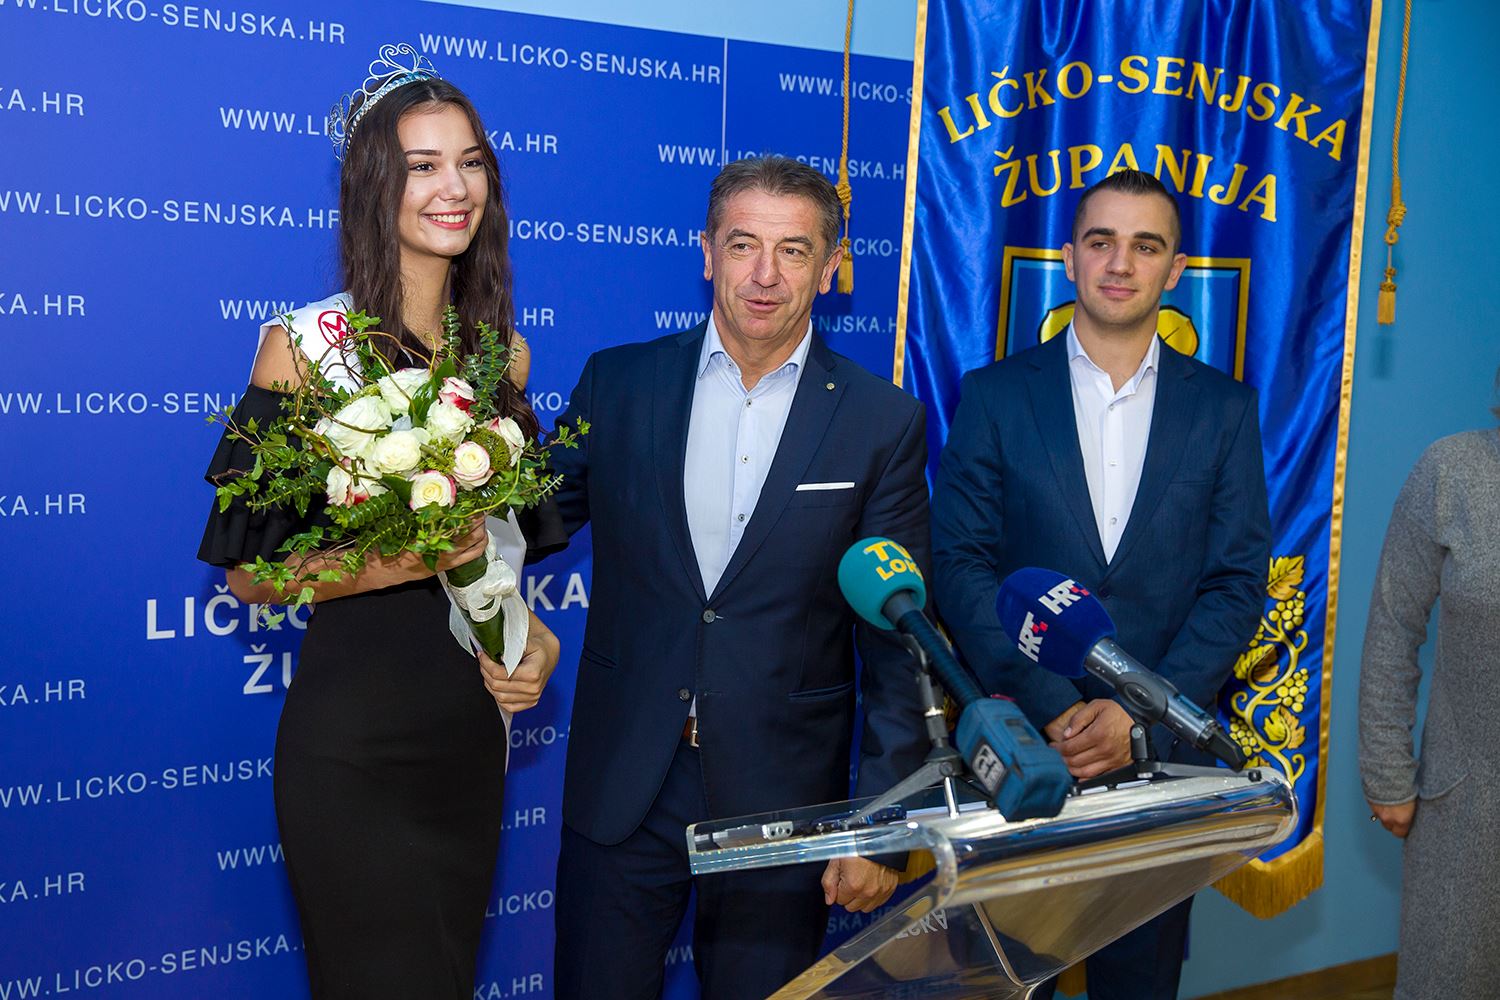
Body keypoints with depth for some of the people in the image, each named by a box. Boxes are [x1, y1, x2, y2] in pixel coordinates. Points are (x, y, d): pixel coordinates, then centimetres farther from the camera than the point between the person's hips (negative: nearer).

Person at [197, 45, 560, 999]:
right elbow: (249, 570, -8)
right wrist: (390, 565, -23)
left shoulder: (503, 354, 6)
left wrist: (534, 641, -1)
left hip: (472, 725, 5)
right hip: (354, 739, -5)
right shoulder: (305, 343, -9)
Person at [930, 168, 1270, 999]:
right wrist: (1052, 711, -15)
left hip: (1163, 750, 1)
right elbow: (961, 567, -6)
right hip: (1017, 744, -1)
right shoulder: (995, 395, 0)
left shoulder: (1225, 408, 4)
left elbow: (1238, 582, -1)